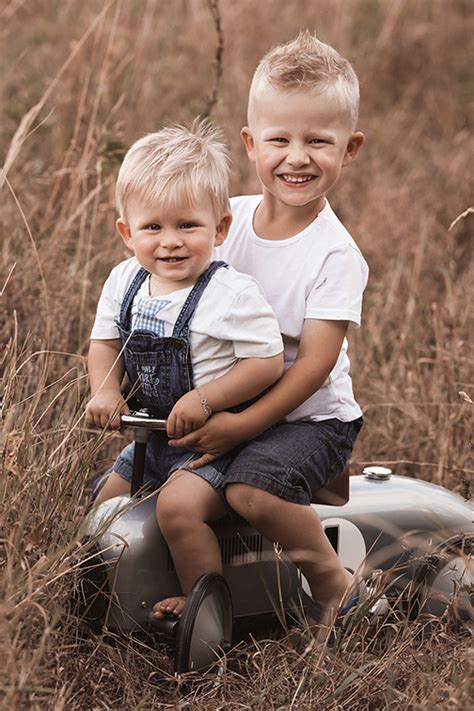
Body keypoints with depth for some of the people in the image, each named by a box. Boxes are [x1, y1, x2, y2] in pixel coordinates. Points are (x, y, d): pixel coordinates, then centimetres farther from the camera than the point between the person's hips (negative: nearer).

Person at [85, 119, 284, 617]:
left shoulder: (233, 295, -20)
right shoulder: (124, 284, -1)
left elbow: (267, 361, -20)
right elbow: (105, 341, 11)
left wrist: (205, 399, -26)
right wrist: (104, 392, -7)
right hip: (150, 436, 8)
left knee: (179, 506, -29)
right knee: (103, 508, 15)